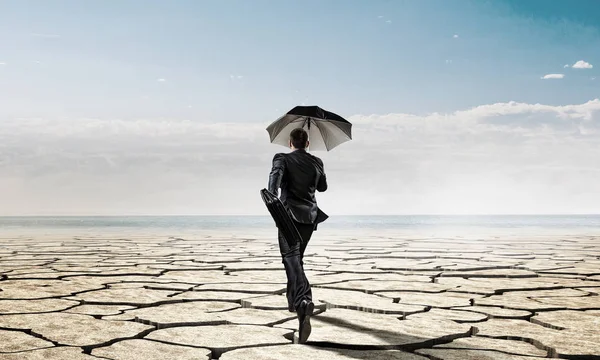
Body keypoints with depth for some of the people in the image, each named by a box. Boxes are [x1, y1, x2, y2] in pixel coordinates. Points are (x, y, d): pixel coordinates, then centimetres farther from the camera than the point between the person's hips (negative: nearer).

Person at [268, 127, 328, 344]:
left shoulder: (282, 159, -1)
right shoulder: (317, 162, 12)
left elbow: (275, 177, -22)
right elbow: (323, 187, 25)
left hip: (289, 214, -5)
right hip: (310, 216, 5)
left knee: (291, 259, -16)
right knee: (297, 257, 22)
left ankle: (304, 301, -39)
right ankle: (294, 300, 31)